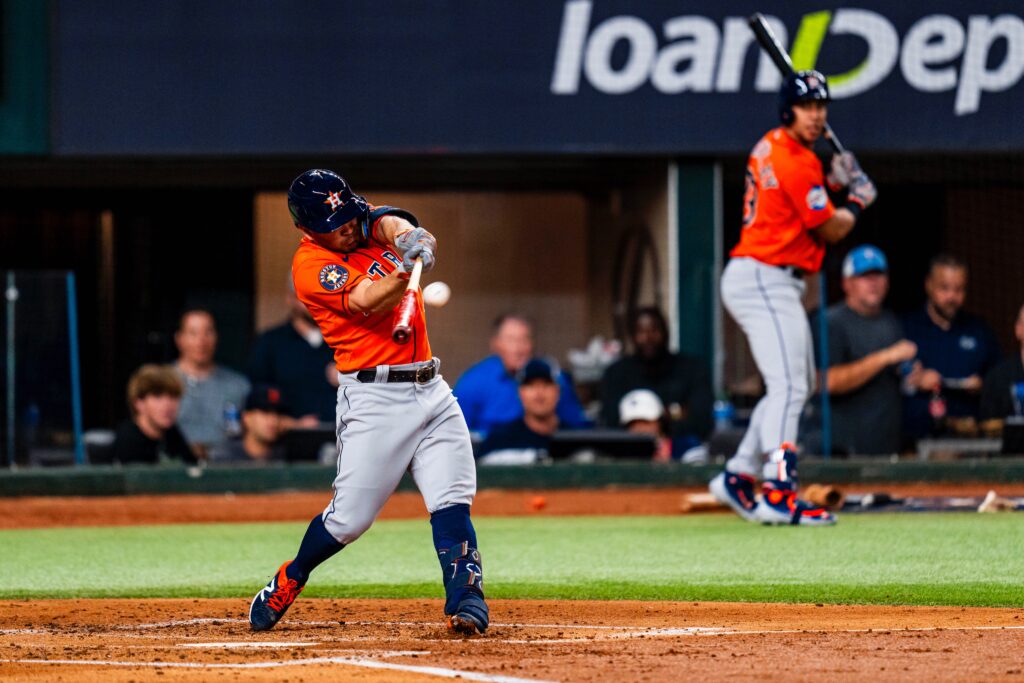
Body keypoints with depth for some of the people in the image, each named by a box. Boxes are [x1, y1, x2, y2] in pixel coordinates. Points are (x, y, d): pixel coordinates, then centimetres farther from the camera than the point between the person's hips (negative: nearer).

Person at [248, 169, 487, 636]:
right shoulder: (311, 266, -8)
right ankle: (288, 580, 22)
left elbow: (391, 223, -13)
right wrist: (406, 268, -40)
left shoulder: (370, 223, 10)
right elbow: (369, 304, -22)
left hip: (430, 390, 5)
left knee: (452, 502, -10)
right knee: (350, 516, -3)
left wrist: (408, 236, -37)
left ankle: (465, 599, -17)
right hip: (373, 398, -5)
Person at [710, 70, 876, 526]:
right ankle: (779, 495, -33)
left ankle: (738, 477, 24)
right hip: (764, 279, -11)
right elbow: (830, 231, -10)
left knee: (799, 383, 21)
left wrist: (831, 181, 12)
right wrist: (855, 203, 10)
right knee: (788, 386, -21)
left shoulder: (772, 147, 12)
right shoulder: (796, 162, -17)